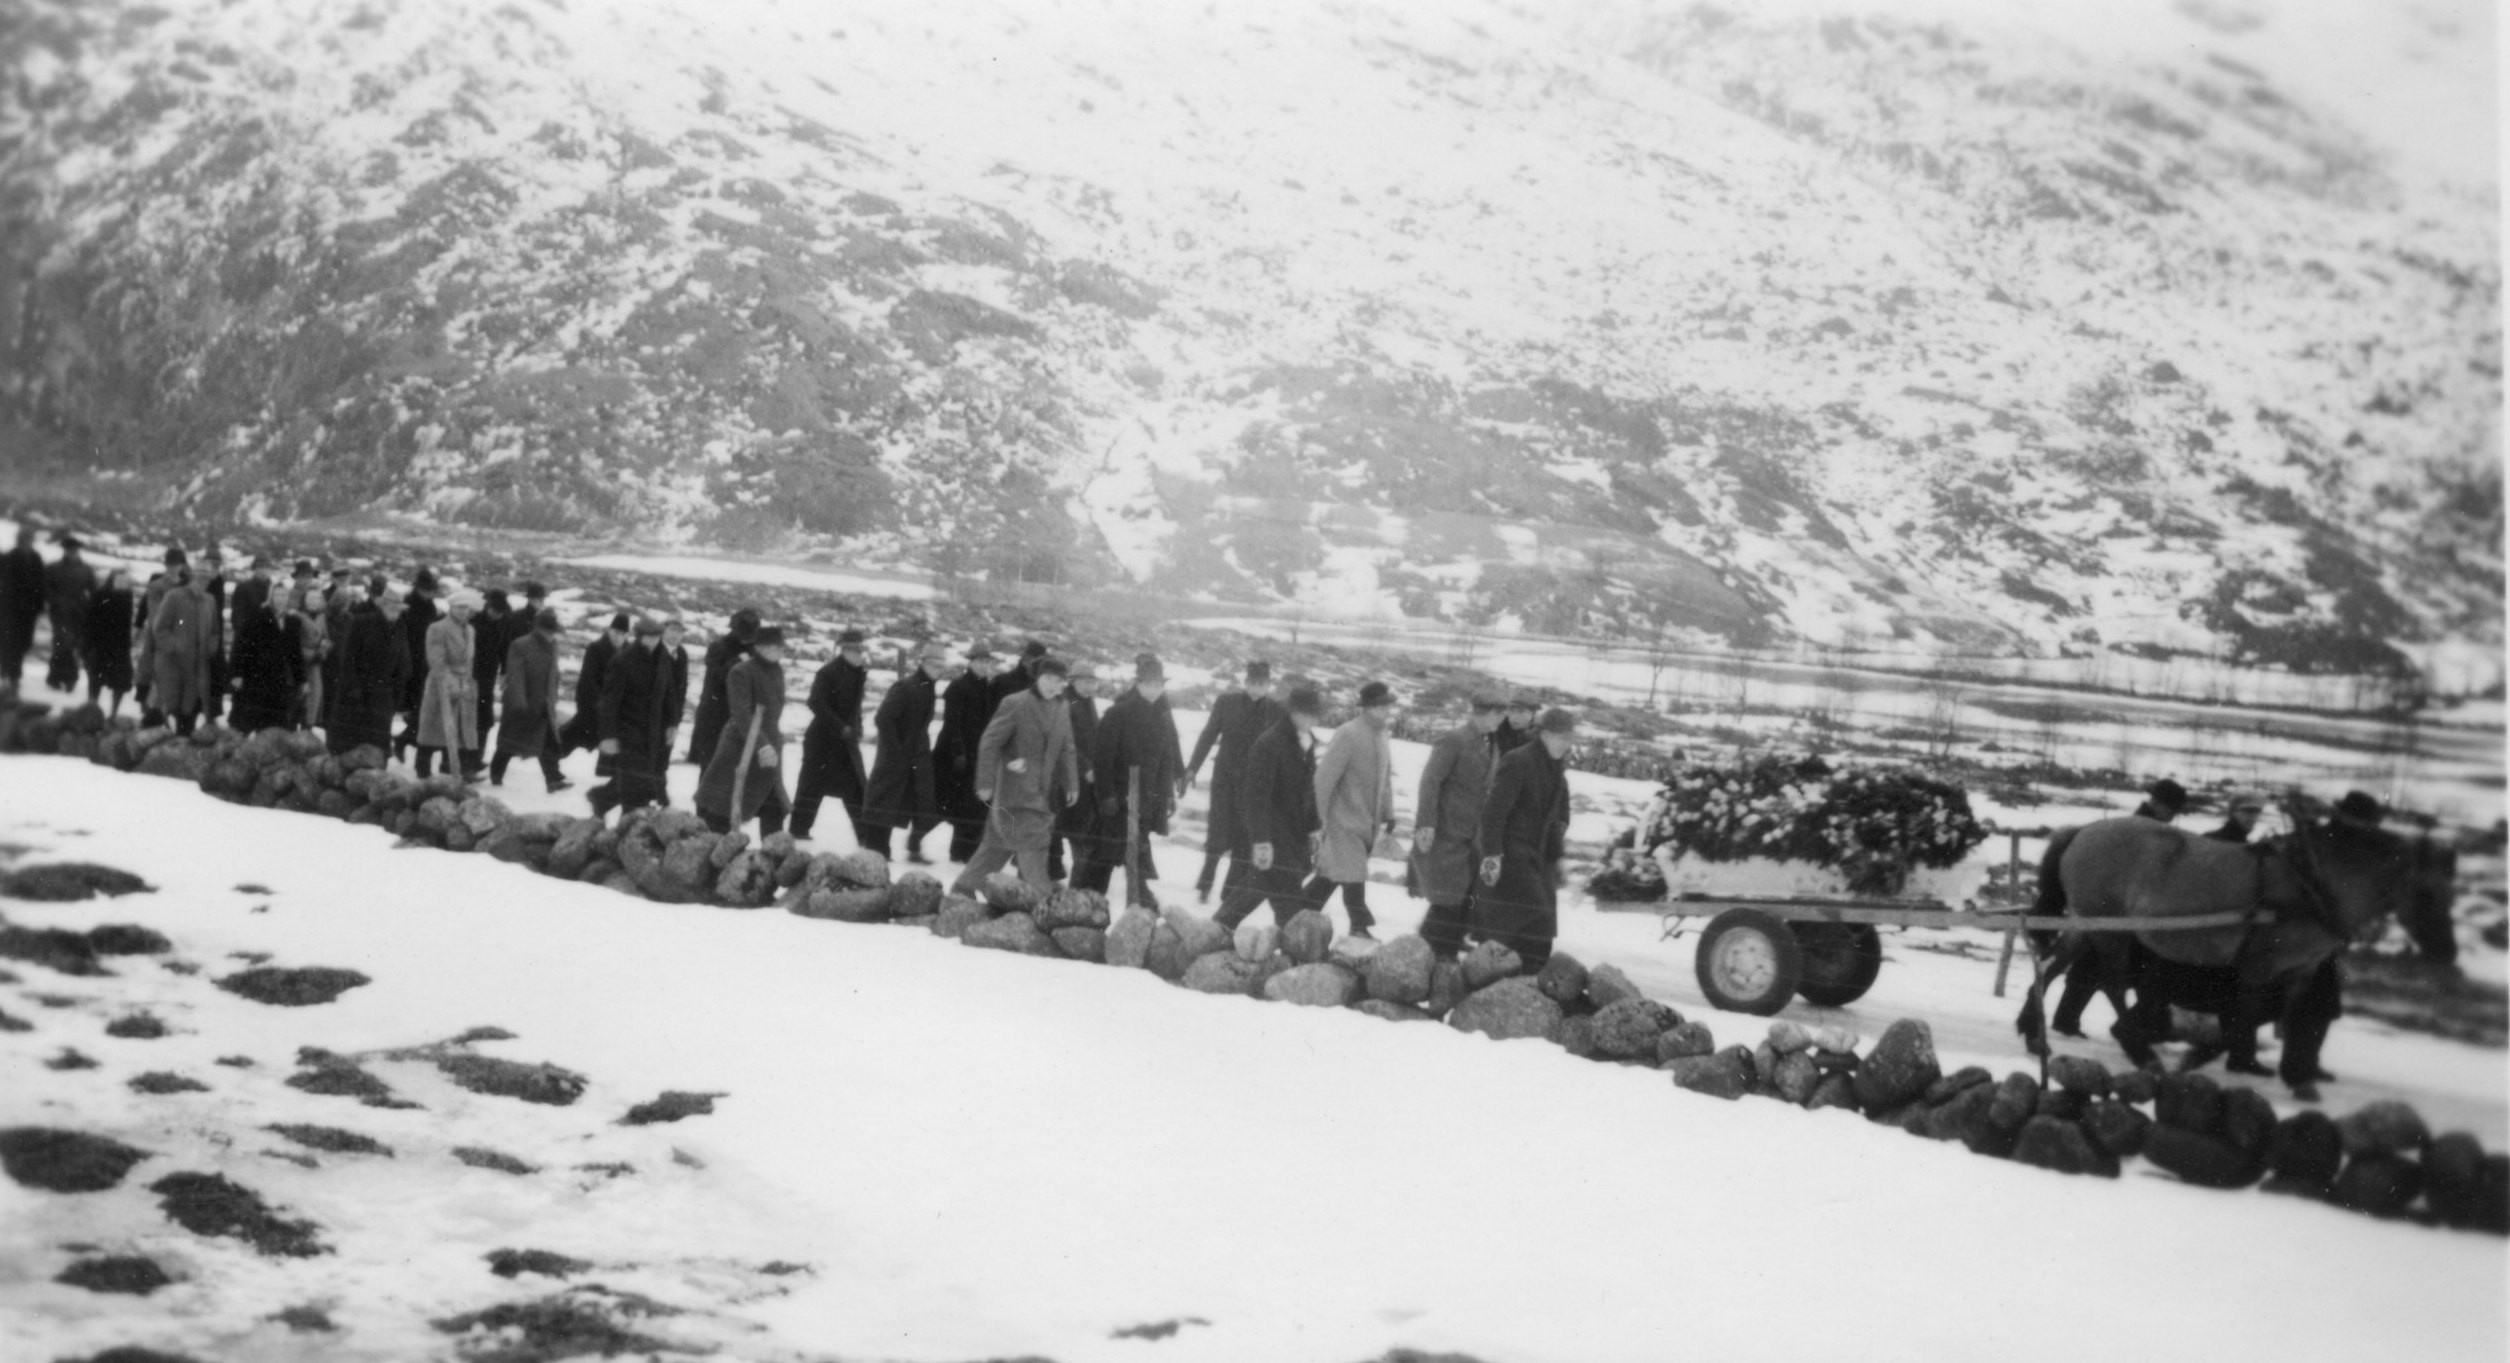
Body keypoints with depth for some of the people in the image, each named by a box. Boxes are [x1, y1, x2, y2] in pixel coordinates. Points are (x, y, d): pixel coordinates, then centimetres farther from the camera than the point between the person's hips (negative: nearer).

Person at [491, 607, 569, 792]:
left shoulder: (552, 646, 6)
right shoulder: (520, 646, -15)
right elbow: (515, 676, -21)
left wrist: (553, 699, 17)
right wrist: (519, 701, -28)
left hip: (544, 706, 5)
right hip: (521, 705, -5)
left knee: (550, 742, -5)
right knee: (510, 740, 8)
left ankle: (554, 779, -7)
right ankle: (496, 775, 25)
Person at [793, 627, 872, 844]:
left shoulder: (858, 674, 6)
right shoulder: (828, 672, -14)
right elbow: (817, 704, -21)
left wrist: (857, 732, 7)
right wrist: (842, 728, -23)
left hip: (846, 739, 6)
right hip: (823, 738, -6)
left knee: (856, 789, 1)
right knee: (813, 785, 3)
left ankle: (865, 835, 0)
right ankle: (799, 830, 14)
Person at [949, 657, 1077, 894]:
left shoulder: (1063, 709, 9)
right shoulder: (1015, 704, -11)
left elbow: (1066, 750, 17)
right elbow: (990, 743, -10)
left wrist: (1071, 784, 10)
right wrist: (985, 783, -13)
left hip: (1043, 793, 7)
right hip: (1015, 792, -7)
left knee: (998, 844, 13)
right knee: (1032, 846, -11)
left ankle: (963, 887, 24)